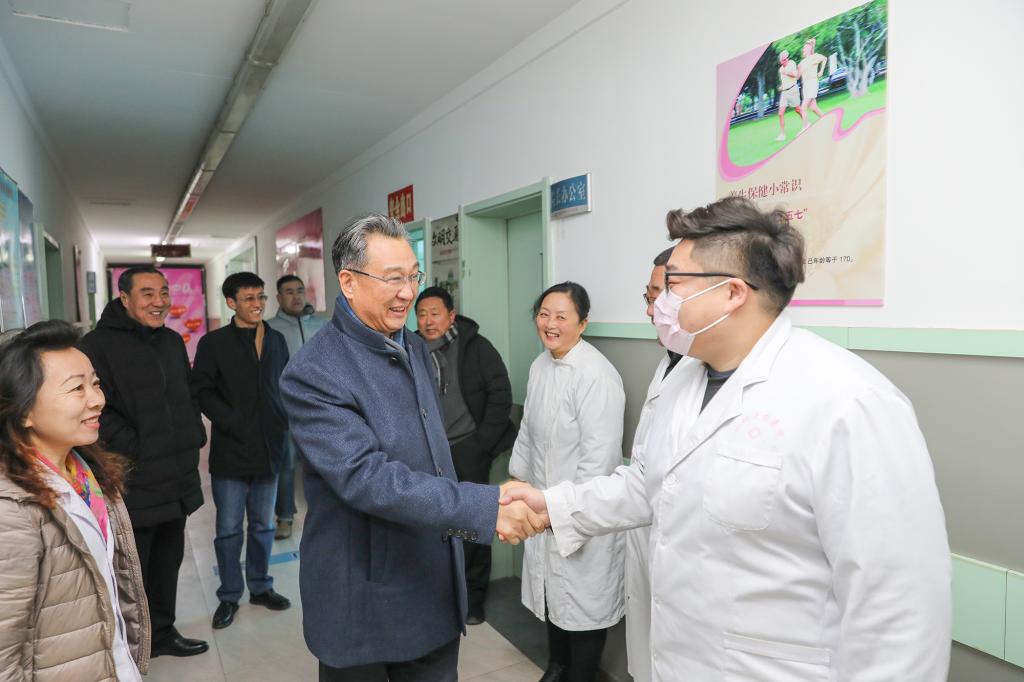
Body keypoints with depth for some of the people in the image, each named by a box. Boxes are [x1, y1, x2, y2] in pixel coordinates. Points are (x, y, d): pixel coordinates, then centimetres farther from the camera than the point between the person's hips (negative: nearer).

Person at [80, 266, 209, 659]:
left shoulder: (172, 342, 12)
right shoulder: (99, 345, -13)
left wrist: (195, 435, 12)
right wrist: (135, 450, -18)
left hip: (177, 480, 7)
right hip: (134, 486, -7)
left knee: (168, 562, 20)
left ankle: (162, 632, 36)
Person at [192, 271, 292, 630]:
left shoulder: (276, 340, 9)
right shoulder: (214, 343, -4)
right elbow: (202, 392, -8)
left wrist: (283, 422, 3)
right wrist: (234, 423, -15)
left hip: (268, 449, 4)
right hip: (230, 452, -4)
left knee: (263, 525, 14)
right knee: (229, 528, 5)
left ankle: (260, 586, 29)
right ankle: (229, 595, 20)